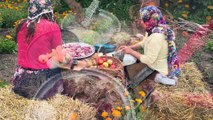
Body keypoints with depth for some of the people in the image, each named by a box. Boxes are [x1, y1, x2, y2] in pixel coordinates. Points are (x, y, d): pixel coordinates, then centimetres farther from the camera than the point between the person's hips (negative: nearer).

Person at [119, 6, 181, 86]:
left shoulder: (156, 37, -34)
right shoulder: (154, 29, -6)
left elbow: (149, 60, -27)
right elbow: (144, 43, 12)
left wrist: (131, 51, -19)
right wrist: (129, 47, 0)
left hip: (158, 68, -9)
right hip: (156, 61, 9)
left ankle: (161, 77, 0)